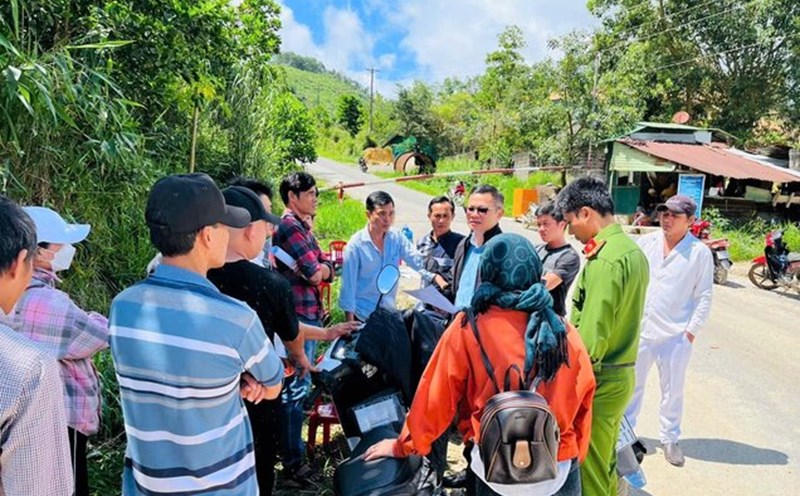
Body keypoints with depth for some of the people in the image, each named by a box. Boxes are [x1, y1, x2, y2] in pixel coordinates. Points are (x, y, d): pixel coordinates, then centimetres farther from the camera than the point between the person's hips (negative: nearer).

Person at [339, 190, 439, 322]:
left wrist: (436, 277, -34)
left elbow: (419, 261, -15)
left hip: (389, 311, 5)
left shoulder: (397, 238, -3)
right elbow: (348, 285, -12)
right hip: (362, 314, -4)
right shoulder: (355, 245, -15)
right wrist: (349, 323, -12)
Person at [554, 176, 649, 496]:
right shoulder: (633, 250, 9)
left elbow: (591, 334, -23)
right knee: (605, 464, 22)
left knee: (588, 469, 5)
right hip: (622, 374, 9)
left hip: (599, 380, -9)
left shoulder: (603, 258, -21)